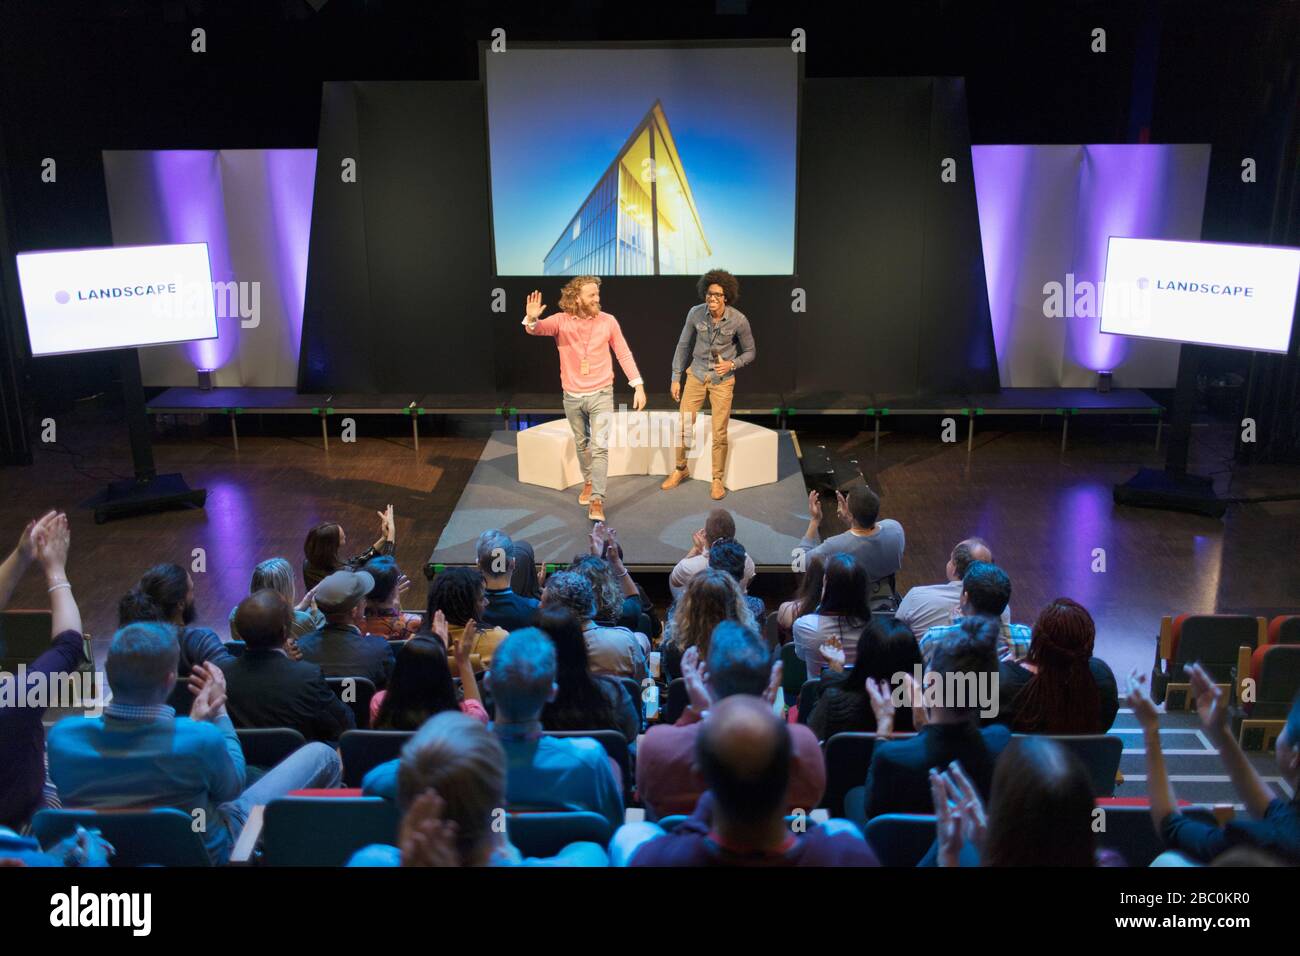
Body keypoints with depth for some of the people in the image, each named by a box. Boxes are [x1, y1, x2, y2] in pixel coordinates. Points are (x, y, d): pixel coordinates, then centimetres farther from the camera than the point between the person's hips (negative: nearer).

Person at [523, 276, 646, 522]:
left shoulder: (608, 321, -6)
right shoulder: (561, 321, -7)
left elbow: (624, 354, 0)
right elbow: (537, 329, -24)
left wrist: (638, 385, -5)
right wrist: (532, 319, -49)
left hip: (601, 394, -2)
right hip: (572, 397, 2)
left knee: (600, 446, -10)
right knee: (581, 444, 18)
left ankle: (596, 500, -9)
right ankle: (589, 482, 41)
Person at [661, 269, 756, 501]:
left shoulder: (739, 320, -16)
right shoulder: (695, 313, -11)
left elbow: (749, 352, -1)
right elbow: (683, 345, 2)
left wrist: (732, 364, -20)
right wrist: (676, 378, 2)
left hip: (723, 380, -2)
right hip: (696, 375, 2)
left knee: (719, 432, -1)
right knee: (683, 425, 4)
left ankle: (718, 479, 16)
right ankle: (680, 469, 26)